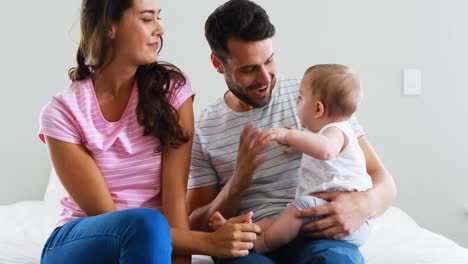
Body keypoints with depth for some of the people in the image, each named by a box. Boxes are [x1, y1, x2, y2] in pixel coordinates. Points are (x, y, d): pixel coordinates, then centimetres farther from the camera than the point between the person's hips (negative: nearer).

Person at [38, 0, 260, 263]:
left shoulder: (172, 89, -5)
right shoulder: (62, 112, -11)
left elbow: (175, 198, -12)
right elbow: (106, 216, -16)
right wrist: (207, 241, -25)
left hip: (148, 241, 2)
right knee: (146, 225, -33)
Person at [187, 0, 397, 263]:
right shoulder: (202, 131, 7)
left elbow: (383, 181, 5)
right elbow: (196, 227, 8)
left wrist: (364, 204, -20)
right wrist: (238, 183, -13)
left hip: (318, 234, 0)